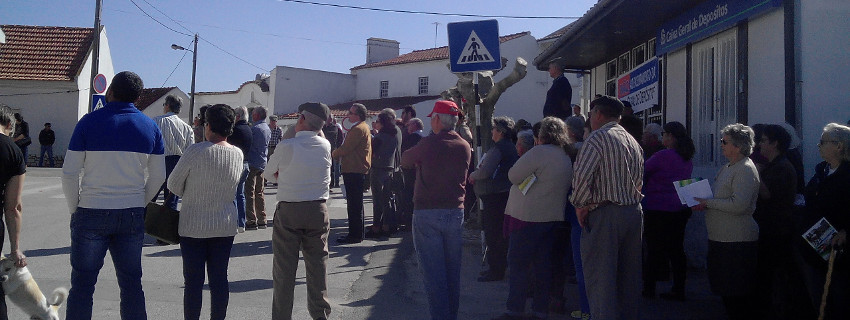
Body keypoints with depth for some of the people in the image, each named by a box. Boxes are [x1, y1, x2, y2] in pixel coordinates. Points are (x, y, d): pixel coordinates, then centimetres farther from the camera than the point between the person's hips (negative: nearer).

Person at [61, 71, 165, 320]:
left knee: (83, 283, 8)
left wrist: (75, 208, 6)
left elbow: (69, 173, -6)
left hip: (91, 214, -2)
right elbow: (158, 177, 5)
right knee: (131, 282, 11)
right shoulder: (150, 127, 2)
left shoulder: (89, 122, -6)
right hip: (132, 215, 3)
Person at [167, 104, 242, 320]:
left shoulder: (196, 151, -15)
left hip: (193, 225, -4)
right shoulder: (238, 154, -2)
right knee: (219, 278, 10)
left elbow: (173, 184, -5)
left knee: (193, 280, 5)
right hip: (225, 225, 4)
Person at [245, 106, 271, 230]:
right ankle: (262, 220, 15)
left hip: (252, 164, -8)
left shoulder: (254, 129, -15)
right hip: (263, 164, 8)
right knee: (260, 193, 13)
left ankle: (252, 221, -6)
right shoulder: (268, 129, 12)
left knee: (249, 193, -4)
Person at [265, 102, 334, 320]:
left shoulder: (285, 146, -10)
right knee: (318, 265, 10)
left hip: (288, 211, -3)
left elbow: (269, 175, 3)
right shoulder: (325, 146, -1)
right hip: (318, 210, 3)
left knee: (284, 269, 6)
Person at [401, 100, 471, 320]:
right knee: (453, 271, 13)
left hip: (427, 213, -5)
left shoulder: (428, 144, -11)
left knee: (433, 272, -1)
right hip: (455, 212, 5)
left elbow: (405, 161, 3)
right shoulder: (465, 147, 3)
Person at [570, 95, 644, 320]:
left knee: (600, 276, -4)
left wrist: (580, 205, -10)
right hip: (634, 211, 8)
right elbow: (639, 180, 18)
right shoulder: (633, 142, 15)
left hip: (604, 214, -8)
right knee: (629, 274, 16)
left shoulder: (597, 138, -11)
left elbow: (582, 175, -21)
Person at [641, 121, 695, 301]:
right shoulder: (687, 158, 9)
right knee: (677, 249, 10)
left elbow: (641, 173, -8)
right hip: (681, 210, 7)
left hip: (659, 209, -7)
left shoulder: (662, 156, -16)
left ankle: (649, 288, 10)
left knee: (654, 248, 2)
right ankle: (679, 290, 14)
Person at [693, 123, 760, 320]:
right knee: (725, 291, 16)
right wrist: (704, 204, 6)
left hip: (737, 242, -10)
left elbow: (739, 204, -24)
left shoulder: (745, 169, -14)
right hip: (722, 238, 10)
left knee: (736, 294, -2)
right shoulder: (728, 168, 16)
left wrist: (708, 203, -17)